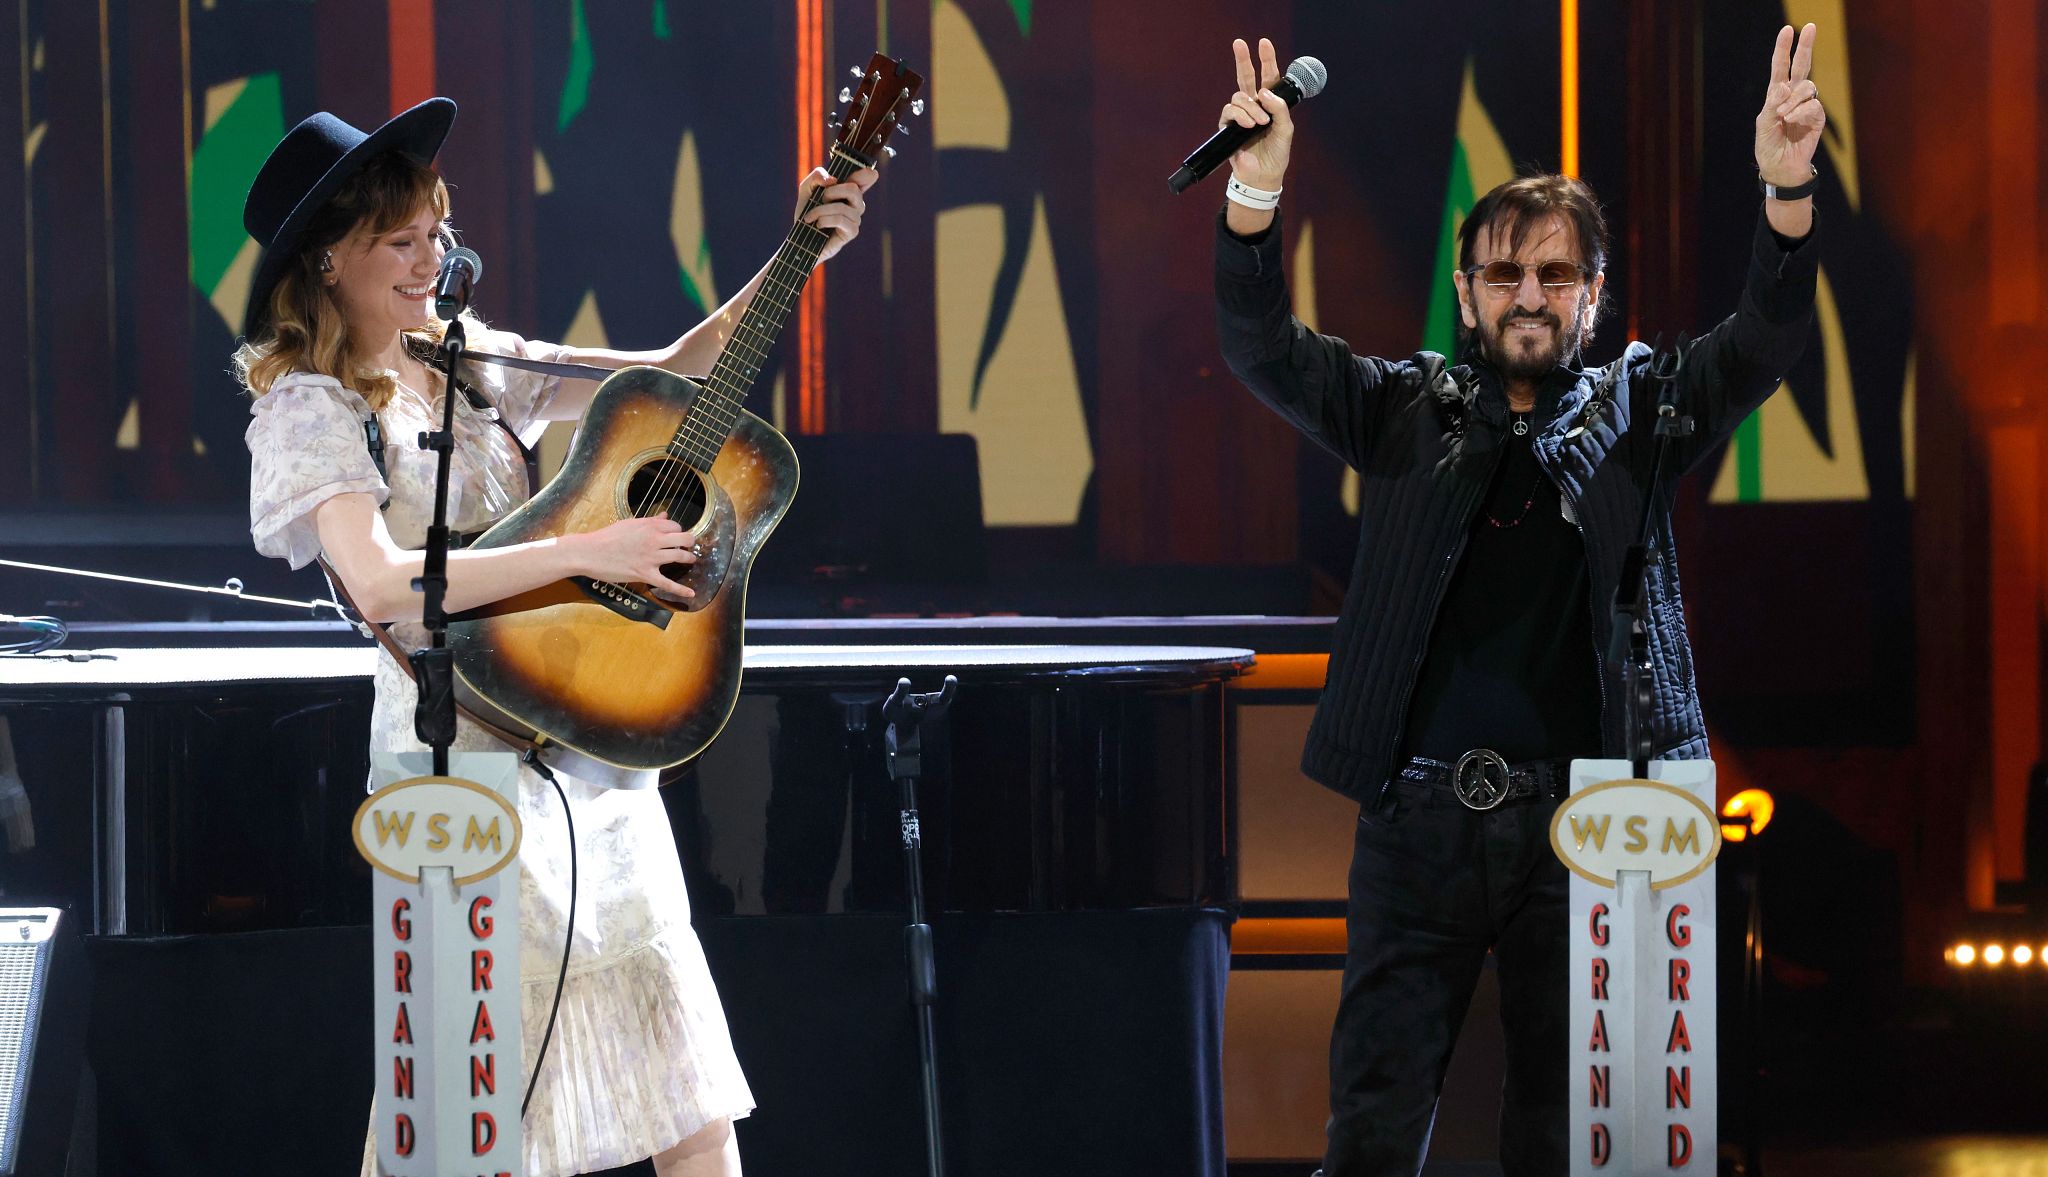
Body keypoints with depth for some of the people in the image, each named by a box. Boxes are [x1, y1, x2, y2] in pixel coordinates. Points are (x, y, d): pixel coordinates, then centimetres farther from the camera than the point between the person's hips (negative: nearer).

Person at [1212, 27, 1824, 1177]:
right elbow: (1264, 349, -1)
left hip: (1579, 820, 0)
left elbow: (1763, 346, -3)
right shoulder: (1407, 412, 10)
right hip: (1419, 813, 0)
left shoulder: (1636, 412, 10)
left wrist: (1787, 189, -21)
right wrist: (1256, 192, -20)